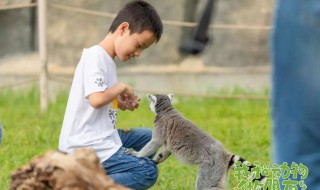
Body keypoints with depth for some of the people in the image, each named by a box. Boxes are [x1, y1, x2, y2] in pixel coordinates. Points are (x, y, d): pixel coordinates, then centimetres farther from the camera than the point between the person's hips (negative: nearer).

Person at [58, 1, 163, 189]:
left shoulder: (107, 60, 14)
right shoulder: (95, 57, -16)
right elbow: (96, 100, -28)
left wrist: (121, 104, 4)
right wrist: (121, 87, -12)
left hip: (103, 137, 10)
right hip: (87, 147, -10)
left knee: (152, 137, 22)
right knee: (148, 172, -12)